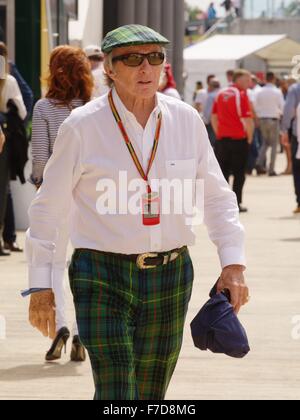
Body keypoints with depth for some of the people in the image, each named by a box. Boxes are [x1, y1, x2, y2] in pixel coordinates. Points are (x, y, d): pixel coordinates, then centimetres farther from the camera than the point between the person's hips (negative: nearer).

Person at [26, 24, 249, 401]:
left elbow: (216, 195, 12)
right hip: (103, 275, -4)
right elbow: (48, 207, 0)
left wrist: (233, 263, 1)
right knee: (116, 394, -13)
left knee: (151, 397, 11)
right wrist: (41, 285, 0)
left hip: (171, 274, 4)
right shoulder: (82, 126, -7)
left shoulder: (186, 120, 3)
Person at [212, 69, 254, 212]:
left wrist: (219, 134, 16)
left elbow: (214, 117, 12)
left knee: (223, 172, 11)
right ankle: (236, 204, 2)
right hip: (239, 139, -5)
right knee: (239, 173, 3)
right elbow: (247, 120, -17)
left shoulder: (221, 94, 9)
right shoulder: (241, 94, -11)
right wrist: (250, 137, -4)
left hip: (222, 139, 6)